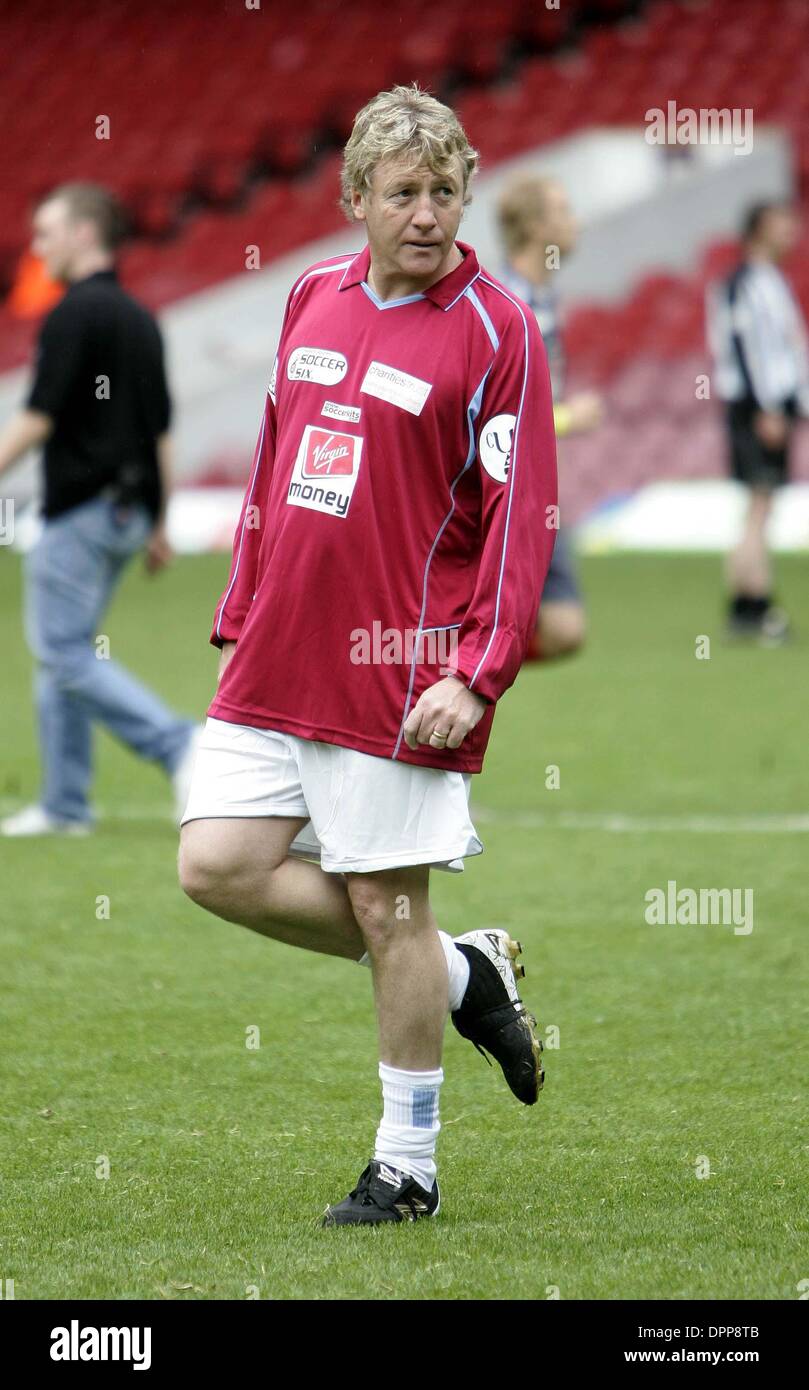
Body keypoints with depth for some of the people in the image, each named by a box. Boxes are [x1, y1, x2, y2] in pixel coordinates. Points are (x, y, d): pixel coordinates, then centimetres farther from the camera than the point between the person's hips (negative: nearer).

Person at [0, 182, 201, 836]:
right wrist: (159, 525, 20)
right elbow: (161, 431, 16)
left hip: (80, 511, -9)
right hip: (128, 509, 9)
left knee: (66, 652, -6)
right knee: (65, 653, 13)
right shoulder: (140, 318, 14)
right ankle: (65, 804, 13)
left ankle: (177, 743, -18)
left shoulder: (74, 314, -12)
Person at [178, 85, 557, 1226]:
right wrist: (241, 610, 17)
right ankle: (465, 973, 18)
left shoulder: (497, 331, -8)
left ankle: (408, 1170, 13)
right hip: (277, 663, 6)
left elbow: (522, 517, -11)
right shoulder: (315, 297, 10)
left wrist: (477, 674, -18)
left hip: (400, 678, -6)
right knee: (219, 866, 0)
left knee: (387, 907, -1)